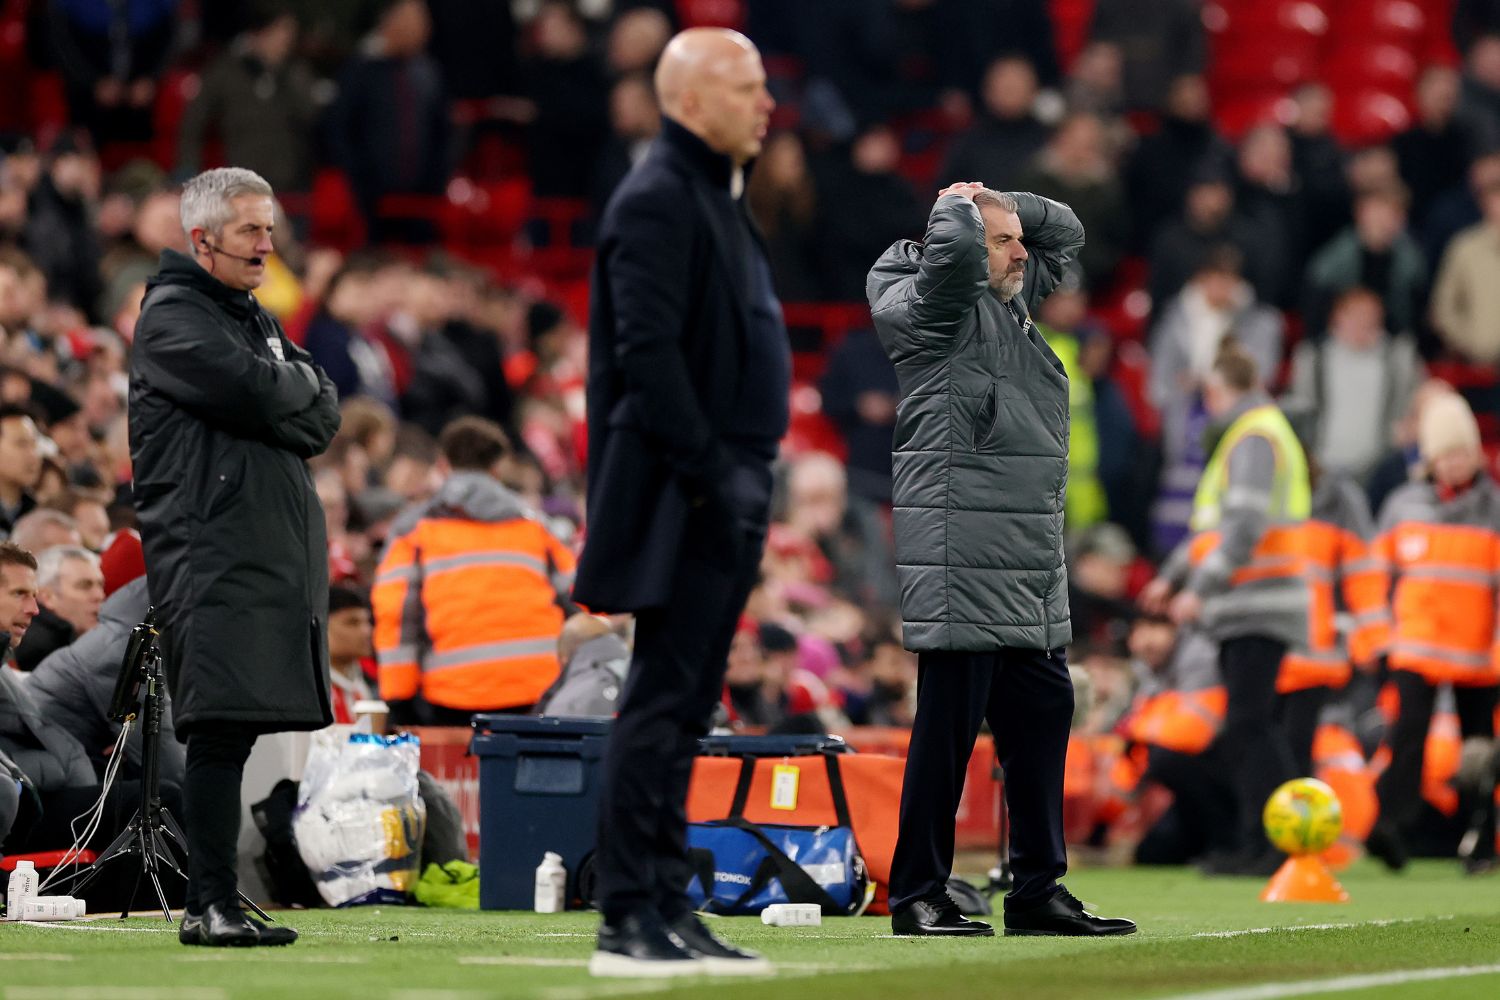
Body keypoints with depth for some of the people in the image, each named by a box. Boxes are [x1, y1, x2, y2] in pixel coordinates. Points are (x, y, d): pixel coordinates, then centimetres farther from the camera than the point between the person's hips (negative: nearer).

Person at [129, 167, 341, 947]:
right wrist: (299, 382, 2)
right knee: (221, 728, -14)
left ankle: (218, 899, 6)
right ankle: (210, 905, -16)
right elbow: (256, 392, -18)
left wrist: (278, 391, -4)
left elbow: (322, 420, 14)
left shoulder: (255, 319, 23)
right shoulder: (172, 317, -4)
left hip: (274, 554, 8)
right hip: (211, 553, -8)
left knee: (237, 727, 5)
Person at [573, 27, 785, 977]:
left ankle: (667, 907, 15)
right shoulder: (657, 201, -12)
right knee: (663, 704, -9)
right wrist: (709, 472, -21)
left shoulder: (717, 198, 19)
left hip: (726, 495, 10)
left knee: (684, 709, 11)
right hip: (683, 503, -10)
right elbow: (648, 354, -20)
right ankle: (630, 921, -7)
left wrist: (746, 475, 17)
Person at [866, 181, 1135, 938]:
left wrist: (1000, 203, 15)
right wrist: (959, 204, -4)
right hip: (962, 556, -9)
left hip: (1031, 568, 9)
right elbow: (955, 246, -26)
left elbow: (1065, 233, 32)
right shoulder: (939, 307, -6)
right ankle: (917, 896, -2)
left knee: (1041, 716, 9)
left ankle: (1037, 892, 15)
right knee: (949, 723, -7)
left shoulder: (1014, 302, 20)